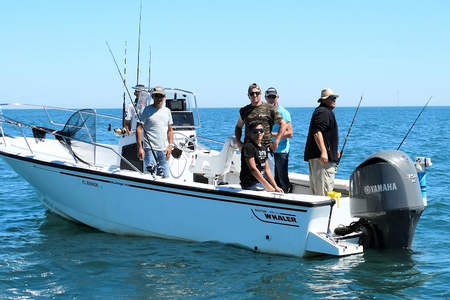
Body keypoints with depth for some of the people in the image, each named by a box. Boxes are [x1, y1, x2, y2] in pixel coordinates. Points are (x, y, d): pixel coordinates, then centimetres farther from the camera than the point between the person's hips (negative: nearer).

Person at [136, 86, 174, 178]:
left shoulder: (167, 111, 13)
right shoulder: (147, 110, -2)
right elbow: (139, 128, -6)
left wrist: (170, 145, 5)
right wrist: (139, 147, -13)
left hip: (163, 150, 5)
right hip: (150, 149, -5)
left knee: (164, 177, 3)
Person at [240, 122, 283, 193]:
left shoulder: (264, 148, 12)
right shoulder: (248, 146, -14)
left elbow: (267, 169, 13)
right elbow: (253, 169, -19)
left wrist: (275, 186, 5)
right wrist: (266, 185, -19)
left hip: (261, 180, 9)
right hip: (251, 184, -9)